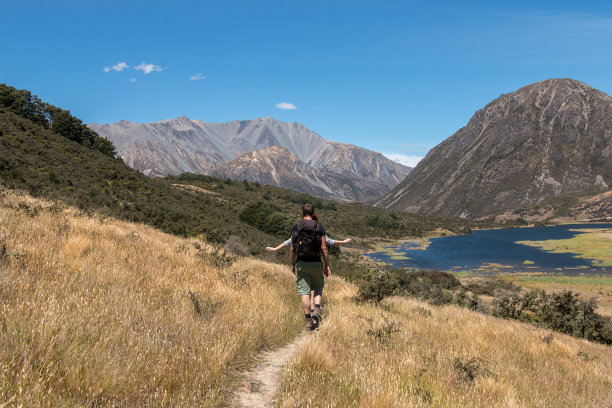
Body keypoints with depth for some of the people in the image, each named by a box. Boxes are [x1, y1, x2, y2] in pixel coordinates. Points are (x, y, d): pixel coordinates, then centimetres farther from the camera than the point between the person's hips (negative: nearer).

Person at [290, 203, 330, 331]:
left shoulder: (296, 228, 0)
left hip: (301, 263, 0)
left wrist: (293, 264, 12)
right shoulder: (319, 228, -3)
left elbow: (293, 249, 0)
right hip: (316, 263, 0)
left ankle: (308, 321, 2)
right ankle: (317, 310, -3)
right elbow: (324, 249, -5)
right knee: (318, 288, 19)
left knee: (304, 292, 3)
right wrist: (327, 266, 2)